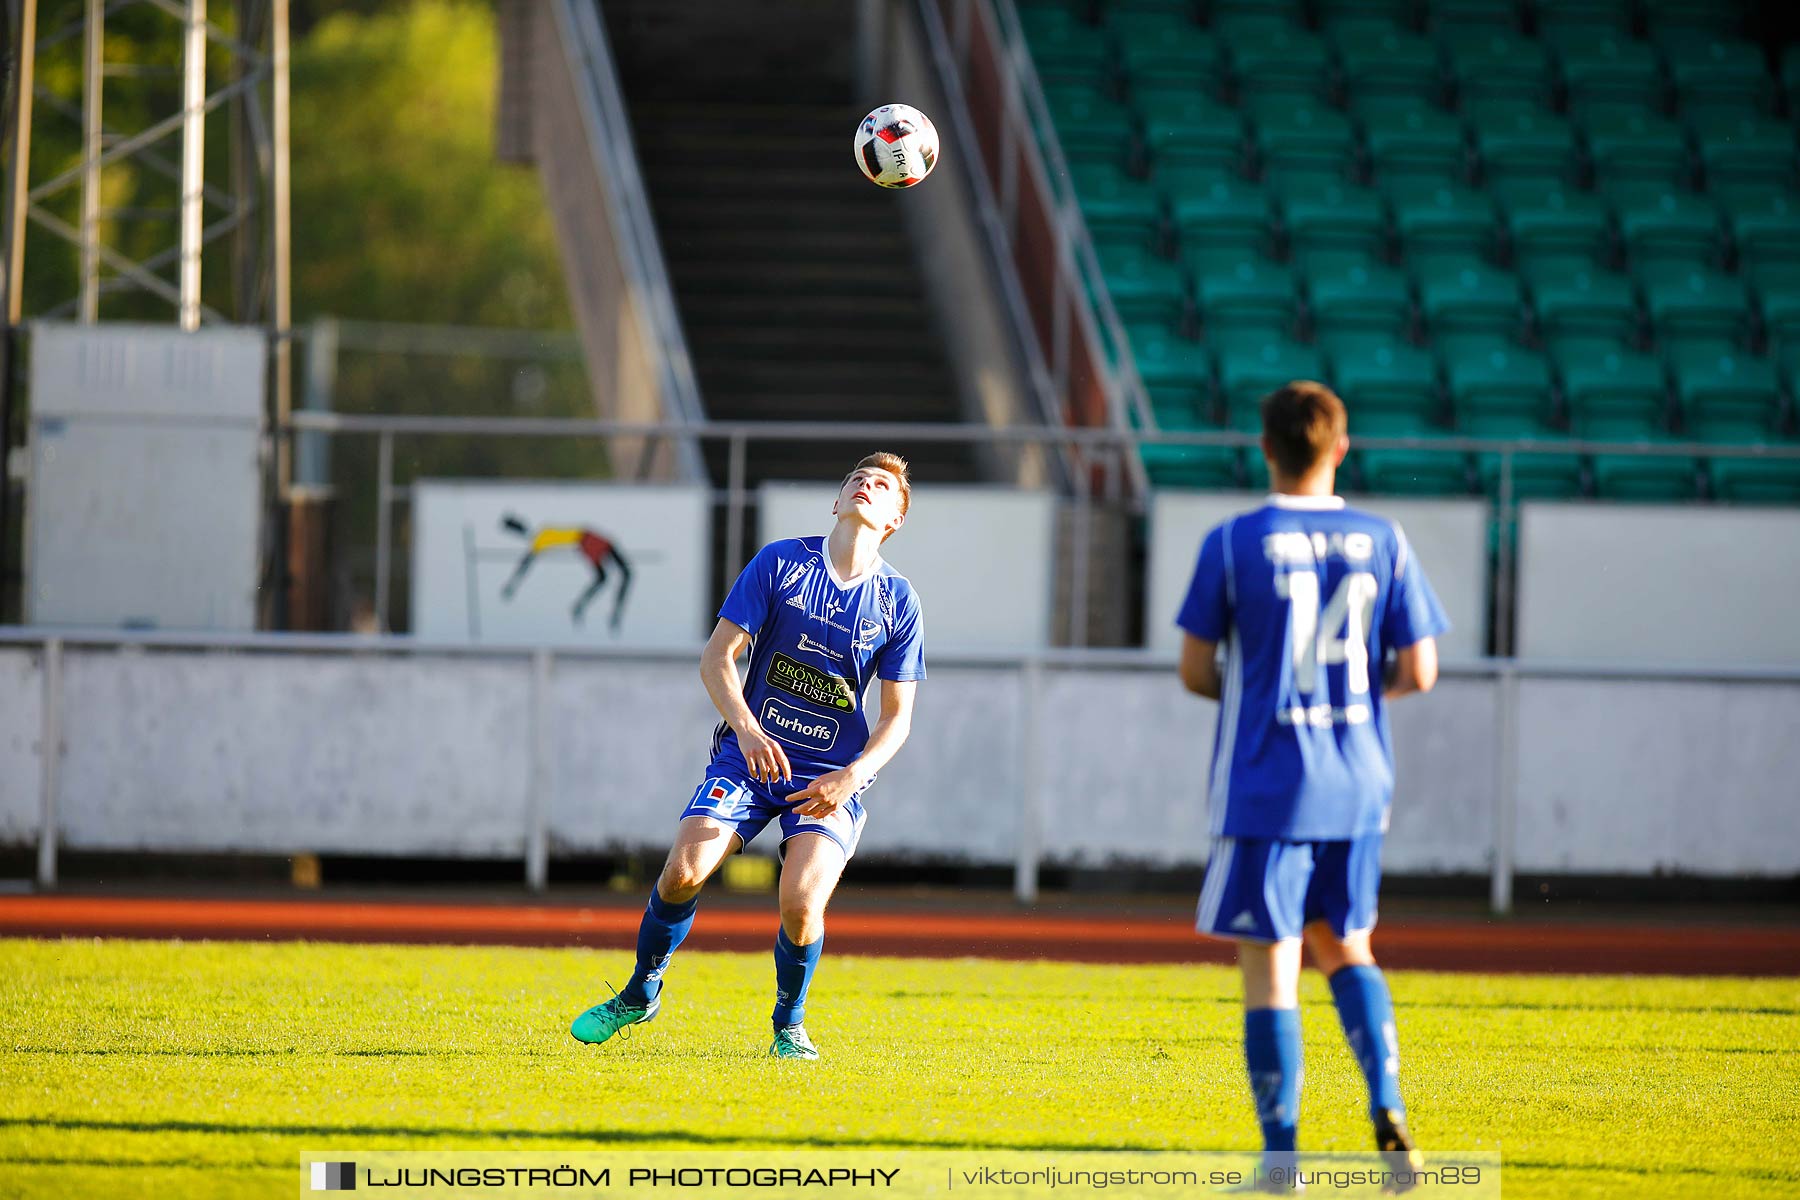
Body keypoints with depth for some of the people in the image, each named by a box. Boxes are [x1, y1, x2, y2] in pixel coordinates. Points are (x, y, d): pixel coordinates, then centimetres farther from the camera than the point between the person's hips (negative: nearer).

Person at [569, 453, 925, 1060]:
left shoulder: (897, 601, -2)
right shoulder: (779, 562, -3)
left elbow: (897, 714, 2)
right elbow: (717, 656, -5)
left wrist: (851, 776, -15)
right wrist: (747, 729, -21)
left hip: (830, 777, 0)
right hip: (750, 754, 0)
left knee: (800, 906, -21)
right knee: (683, 872, -18)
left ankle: (789, 1025, 9)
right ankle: (640, 994, 10)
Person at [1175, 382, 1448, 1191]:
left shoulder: (1233, 544, -8)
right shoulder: (1382, 543, 1)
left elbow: (1195, 672, -5)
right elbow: (1419, 673, 1)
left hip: (1265, 790, -4)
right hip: (1356, 789, 4)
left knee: (1269, 968, 1)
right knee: (1345, 947, 20)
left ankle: (1280, 1160, 0)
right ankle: (1386, 1106, 0)